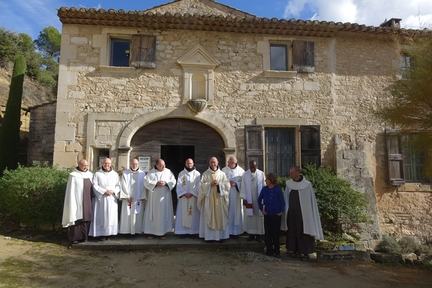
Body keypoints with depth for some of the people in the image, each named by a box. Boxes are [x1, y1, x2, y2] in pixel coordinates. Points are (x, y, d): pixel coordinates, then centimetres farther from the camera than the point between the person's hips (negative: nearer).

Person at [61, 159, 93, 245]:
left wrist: (92, 198, 8)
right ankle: (74, 238, 11)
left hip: (87, 202, 5)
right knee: (76, 218, 1)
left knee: (86, 218, 8)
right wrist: (72, 202, -11)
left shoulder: (90, 175, 7)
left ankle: (84, 236, 19)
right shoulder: (74, 175, -8)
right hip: (77, 201, -5)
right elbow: (71, 190, -7)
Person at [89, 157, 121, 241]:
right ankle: (101, 234, 4)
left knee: (111, 215, 3)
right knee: (101, 216, -2)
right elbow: (95, 186, -5)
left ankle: (108, 233, 10)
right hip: (101, 198, -2)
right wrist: (105, 191, -15)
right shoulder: (97, 174, 2)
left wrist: (113, 191, -12)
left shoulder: (115, 174, 8)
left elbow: (119, 186, 6)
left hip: (112, 199, 2)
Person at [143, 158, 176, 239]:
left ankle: (162, 232, 10)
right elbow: (146, 182, -6)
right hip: (153, 197, 0)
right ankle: (151, 231, 12)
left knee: (164, 214, 2)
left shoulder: (168, 172, 5)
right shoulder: (151, 172, 3)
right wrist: (156, 183, -16)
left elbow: (173, 181, 1)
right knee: (153, 213, 3)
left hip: (164, 197, 1)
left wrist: (165, 183, -15)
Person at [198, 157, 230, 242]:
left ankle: (220, 235, 8)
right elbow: (202, 185, -1)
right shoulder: (205, 174, 5)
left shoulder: (222, 174, 7)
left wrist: (219, 184, -12)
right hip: (208, 198, -1)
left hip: (219, 199, 1)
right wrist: (210, 184, -14)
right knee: (209, 217, 0)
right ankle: (209, 236, 5)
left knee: (220, 217, 1)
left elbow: (227, 185, 2)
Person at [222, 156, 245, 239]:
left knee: (236, 211, 3)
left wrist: (235, 184, -14)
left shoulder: (241, 171, 1)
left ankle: (236, 231, 14)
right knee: (227, 211, 1)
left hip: (236, 195, 0)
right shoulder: (224, 170, 3)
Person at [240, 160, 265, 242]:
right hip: (249, 200, 1)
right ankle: (251, 234, 15)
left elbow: (264, 186, 0)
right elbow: (243, 187, 0)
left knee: (259, 216, 4)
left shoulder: (261, 174, -1)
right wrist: (244, 198, -6)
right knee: (249, 217, 5)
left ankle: (258, 234, 14)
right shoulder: (245, 174, 1)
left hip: (259, 200, 0)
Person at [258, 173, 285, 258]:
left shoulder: (278, 189, -11)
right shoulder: (264, 189, -4)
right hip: (267, 214, 3)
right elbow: (259, 200, 10)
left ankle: (277, 252, 20)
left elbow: (282, 201, -1)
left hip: (276, 215, -3)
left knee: (276, 233, 6)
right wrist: (261, 209, 3)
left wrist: (281, 211, -9)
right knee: (267, 233, 7)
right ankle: (269, 250, 21)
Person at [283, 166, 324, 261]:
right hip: (291, 212, 4)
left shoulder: (307, 185, -12)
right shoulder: (289, 184, 0)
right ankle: (294, 249, 25)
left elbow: (311, 200, -6)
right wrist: (286, 211, 8)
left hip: (302, 212, -4)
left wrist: (309, 214, -7)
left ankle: (305, 252, 14)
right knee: (292, 231, 11)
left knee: (303, 232, 3)